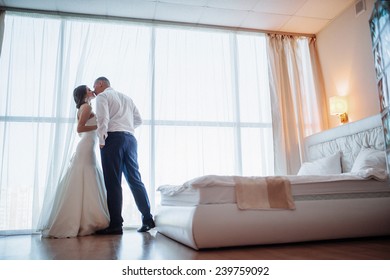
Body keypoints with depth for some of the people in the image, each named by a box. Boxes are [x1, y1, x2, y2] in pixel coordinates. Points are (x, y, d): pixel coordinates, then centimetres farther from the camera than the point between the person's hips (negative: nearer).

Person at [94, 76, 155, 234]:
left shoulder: (102, 96, 8)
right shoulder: (126, 98, 27)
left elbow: (103, 119, -8)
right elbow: (138, 120, 23)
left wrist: (101, 141, -8)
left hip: (113, 137, -6)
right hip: (131, 138, 6)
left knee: (113, 182, -6)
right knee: (134, 179, 8)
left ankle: (115, 224, -7)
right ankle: (147, 218, 5)